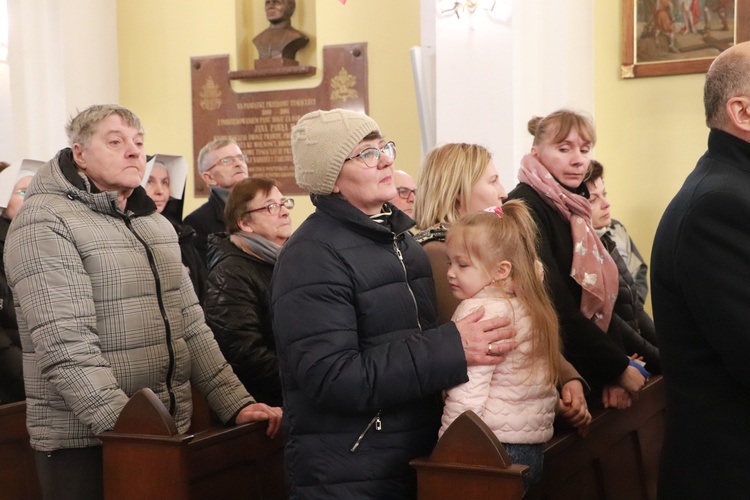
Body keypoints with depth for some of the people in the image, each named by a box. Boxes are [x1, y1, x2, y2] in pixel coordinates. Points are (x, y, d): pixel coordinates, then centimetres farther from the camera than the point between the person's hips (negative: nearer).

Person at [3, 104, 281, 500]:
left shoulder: (156, 224, 14)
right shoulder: (44, 222, -12)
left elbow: (190, 324, 12)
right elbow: (66, 346, -21)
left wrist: (235, 403, 2)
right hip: (85, 442, -7)